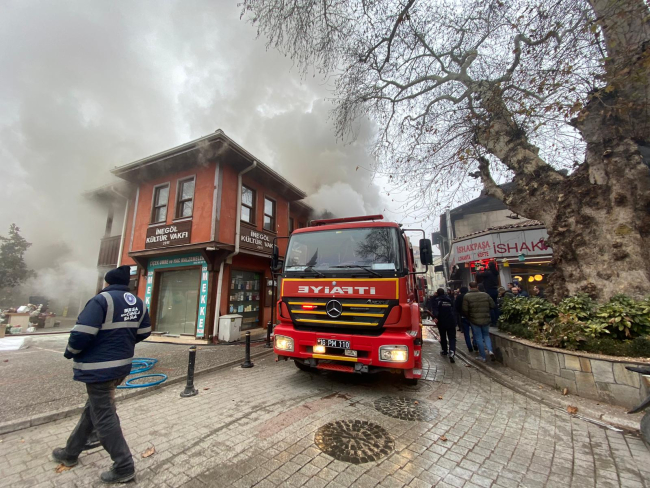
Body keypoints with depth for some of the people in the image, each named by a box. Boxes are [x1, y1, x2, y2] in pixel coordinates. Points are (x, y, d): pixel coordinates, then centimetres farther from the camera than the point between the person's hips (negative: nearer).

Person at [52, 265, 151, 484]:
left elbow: (82, 333, -21)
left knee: (104, 417, 3)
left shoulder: (102, 300, -17)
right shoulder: (138, 303, 5)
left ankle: (124, 467, 11)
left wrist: (70, 352, -1)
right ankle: (71, 453, 46)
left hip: (100, 368, -8)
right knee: (92, 409, 27)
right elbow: (144, 332, 11)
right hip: (122, 364, 8)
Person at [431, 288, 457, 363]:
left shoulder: (437, 300, -5)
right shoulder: (449, 299, 10)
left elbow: (435, 309, -22)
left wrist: (435, 317, -34)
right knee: (452, 338, 0)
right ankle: (452, 352, -19)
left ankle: (444, 351, 29)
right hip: (451, 322, 2)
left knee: (443, 337, 17)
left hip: (441, 322, -2)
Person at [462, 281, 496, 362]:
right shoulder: (485, 295, 0)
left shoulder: (467, 296, -10)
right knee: (486, 335, 21)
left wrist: (468, 316, 6)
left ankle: (483, 356, 15)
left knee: (479, 338, 9)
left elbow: (465, 310, -13)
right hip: (486, 319, 3)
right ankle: (490, 350, 1)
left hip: (474, 320, -3)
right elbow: (492, 305, 2)